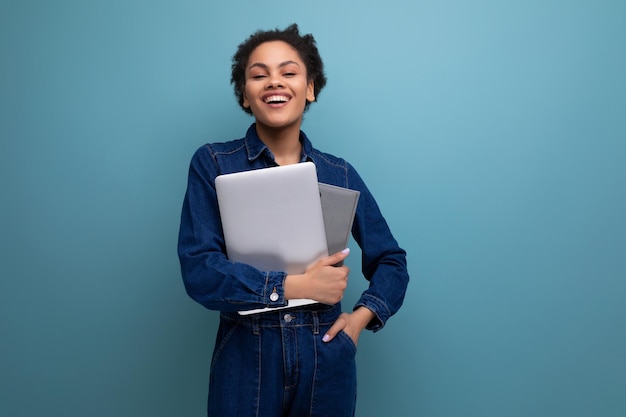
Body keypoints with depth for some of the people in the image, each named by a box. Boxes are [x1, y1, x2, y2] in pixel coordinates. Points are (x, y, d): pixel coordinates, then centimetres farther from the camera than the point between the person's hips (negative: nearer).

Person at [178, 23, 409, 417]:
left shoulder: (340, 174, 2)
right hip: (246, 359, -2)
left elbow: (391, 261, 10)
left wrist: (362, 316, -7)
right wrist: (295, 285, -18)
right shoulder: (212, 164, -4)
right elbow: (199, 270, -13)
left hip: (327, 361, 2)